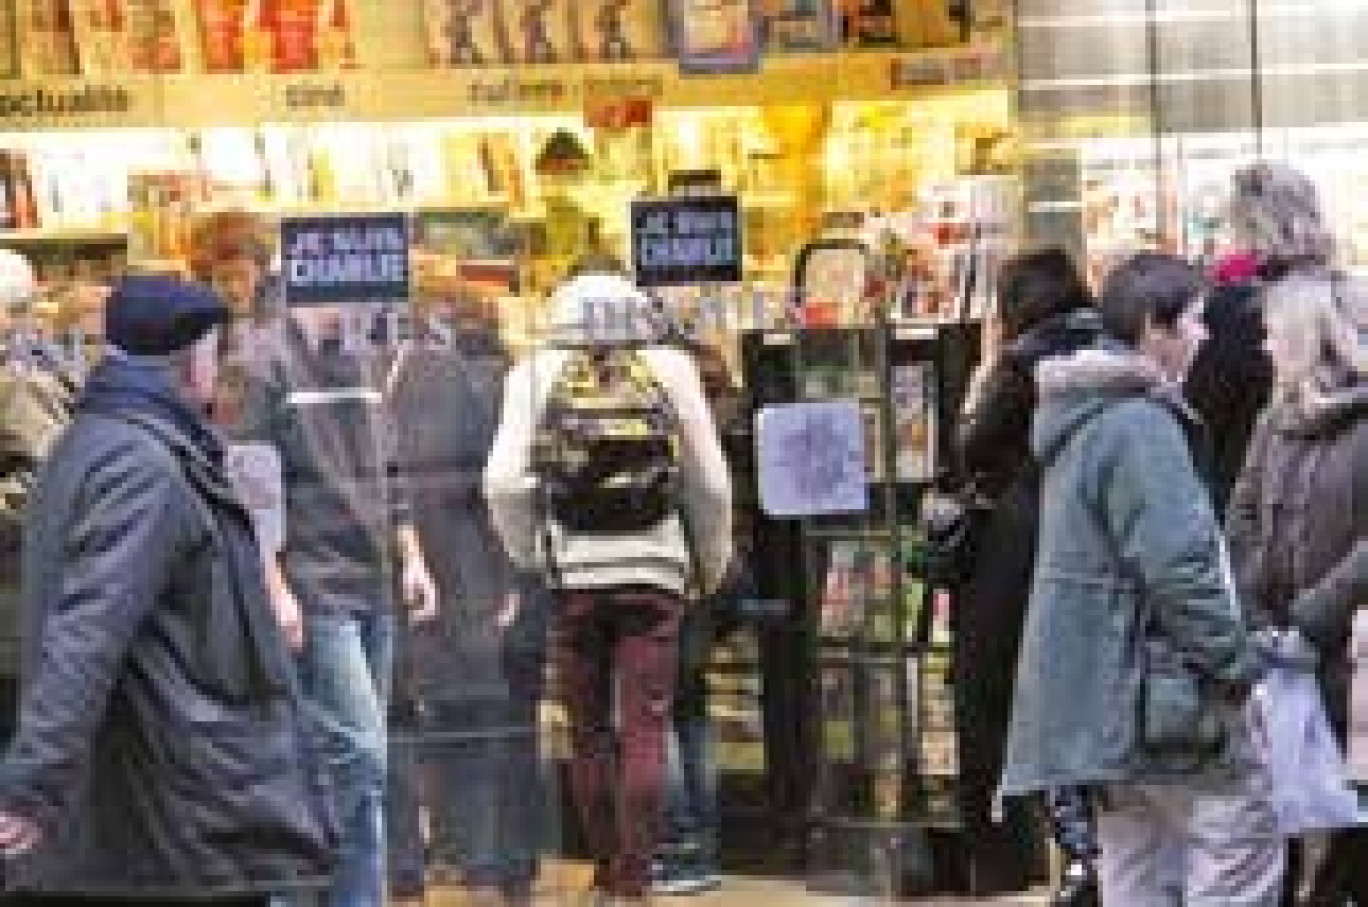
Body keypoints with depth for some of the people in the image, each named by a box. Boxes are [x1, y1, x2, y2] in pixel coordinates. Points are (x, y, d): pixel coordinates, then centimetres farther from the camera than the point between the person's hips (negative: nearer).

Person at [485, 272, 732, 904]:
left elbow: (504, 483, -5)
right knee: (645, 729, 0)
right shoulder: (670, 371, 3)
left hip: (574, 573, 0)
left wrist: (526, 555, 10)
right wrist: (711, 567, 19)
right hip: (655, 572, 0)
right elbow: (710, 484, 6)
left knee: (589, 728, 11)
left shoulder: (537, 377, 2)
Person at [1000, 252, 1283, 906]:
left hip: (1106, 698, 10)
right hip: (1169, 700, -10)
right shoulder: (1141, 424, -16)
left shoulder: (1082, 422, 17)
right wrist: (1239, 663, -13)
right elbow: (1177, 570, -22)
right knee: (1246, 852, -6)